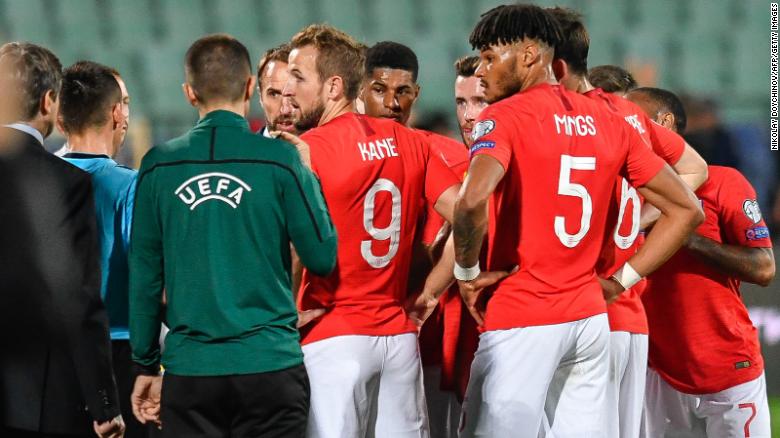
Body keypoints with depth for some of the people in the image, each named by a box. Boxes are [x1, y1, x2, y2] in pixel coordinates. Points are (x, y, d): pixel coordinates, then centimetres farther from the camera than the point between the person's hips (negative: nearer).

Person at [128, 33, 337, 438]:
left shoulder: (159, 166, 3)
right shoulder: (280, 160, -5)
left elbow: (144, 276, 6)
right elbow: (322, 258, -1)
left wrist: (146, 364, 15)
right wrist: (307, 177, 12)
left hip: (189, 372, 2)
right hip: (270, 363, -2)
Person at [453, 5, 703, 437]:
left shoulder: (504, 118, -8)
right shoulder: (608, 123, 12)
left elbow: (473, 200, -27)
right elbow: (685, 210, 15)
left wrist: (467, 273, -10)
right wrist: (619, 281, 14)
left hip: (522, 322, -7)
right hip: (590, 318, 7)